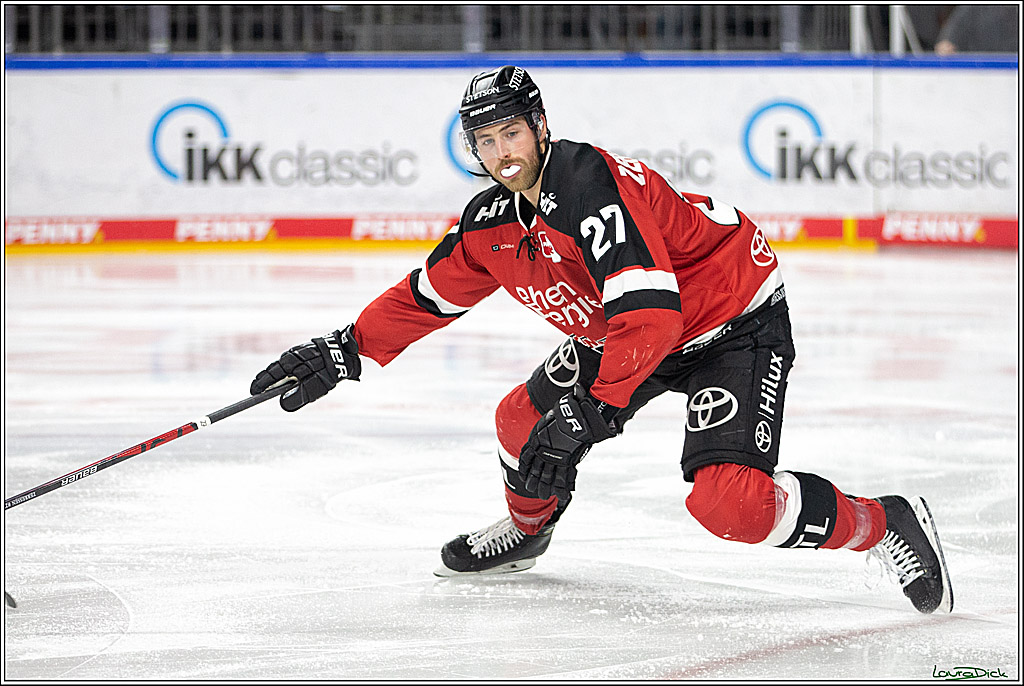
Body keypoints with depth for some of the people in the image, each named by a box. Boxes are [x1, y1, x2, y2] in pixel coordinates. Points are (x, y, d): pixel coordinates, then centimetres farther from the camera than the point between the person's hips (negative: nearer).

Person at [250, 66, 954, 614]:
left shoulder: (594, 186, -31)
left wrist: (586, 414, -41)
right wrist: (341, 352, 5)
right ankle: (526, 529, 37)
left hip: (737, 323, -9)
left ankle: (885, 526, -7)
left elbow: (650, 315, -39)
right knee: (526, 420, 5)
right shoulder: (493, 221, -3)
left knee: (728, 500, -25)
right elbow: (428, 294, 12)